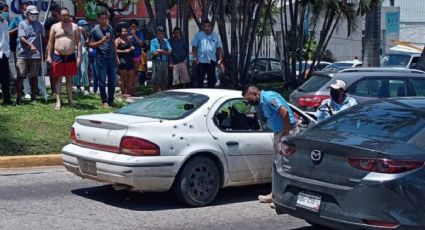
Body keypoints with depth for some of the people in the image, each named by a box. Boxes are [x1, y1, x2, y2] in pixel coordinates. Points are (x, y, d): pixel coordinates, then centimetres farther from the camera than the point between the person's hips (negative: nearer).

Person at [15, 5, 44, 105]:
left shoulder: (39, 24, 9)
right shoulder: (22, 24, 2)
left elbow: (44, 38, 14)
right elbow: (22, 38, -8)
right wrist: (31, 45, -24)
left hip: (36, 55, 2)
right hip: (23, 54, -2)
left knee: (34, 77, 6)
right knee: (20, 76, -5)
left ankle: (33, 98, 13)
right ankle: (18, 98, -1)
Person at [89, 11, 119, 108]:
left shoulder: (110, 28, 11)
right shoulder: (95, 30, -4)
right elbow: (91, 44, -4)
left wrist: (116, 56, 17)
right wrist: (101, 41, -19)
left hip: (111, 57, 5)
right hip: (101, 58, -5)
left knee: (112, 81, 7)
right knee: (102, 81, -1)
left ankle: (111, 100, 18)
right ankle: (104, 101, 8)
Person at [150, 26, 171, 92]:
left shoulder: (166, 41, 14)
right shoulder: (153, 41, 1)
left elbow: (169, 51, 1)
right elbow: (154, 53, -11)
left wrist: (161, 51, -11)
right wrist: (165, 52, -4)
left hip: (165, 62, 4)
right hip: (156, 62, -4)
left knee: (164, 81, 7)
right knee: (156, 81, -4)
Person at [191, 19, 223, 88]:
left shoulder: (214, 36, 8)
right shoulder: (198, 35, -1)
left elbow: (219, 48, 11)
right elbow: (194, 47, -2)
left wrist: (220, 57, 0)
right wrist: (195, 58, -10)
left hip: (212, 61, 4)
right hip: (201, 61, -4)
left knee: (212, 79, 9)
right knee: (199, 79, -6)